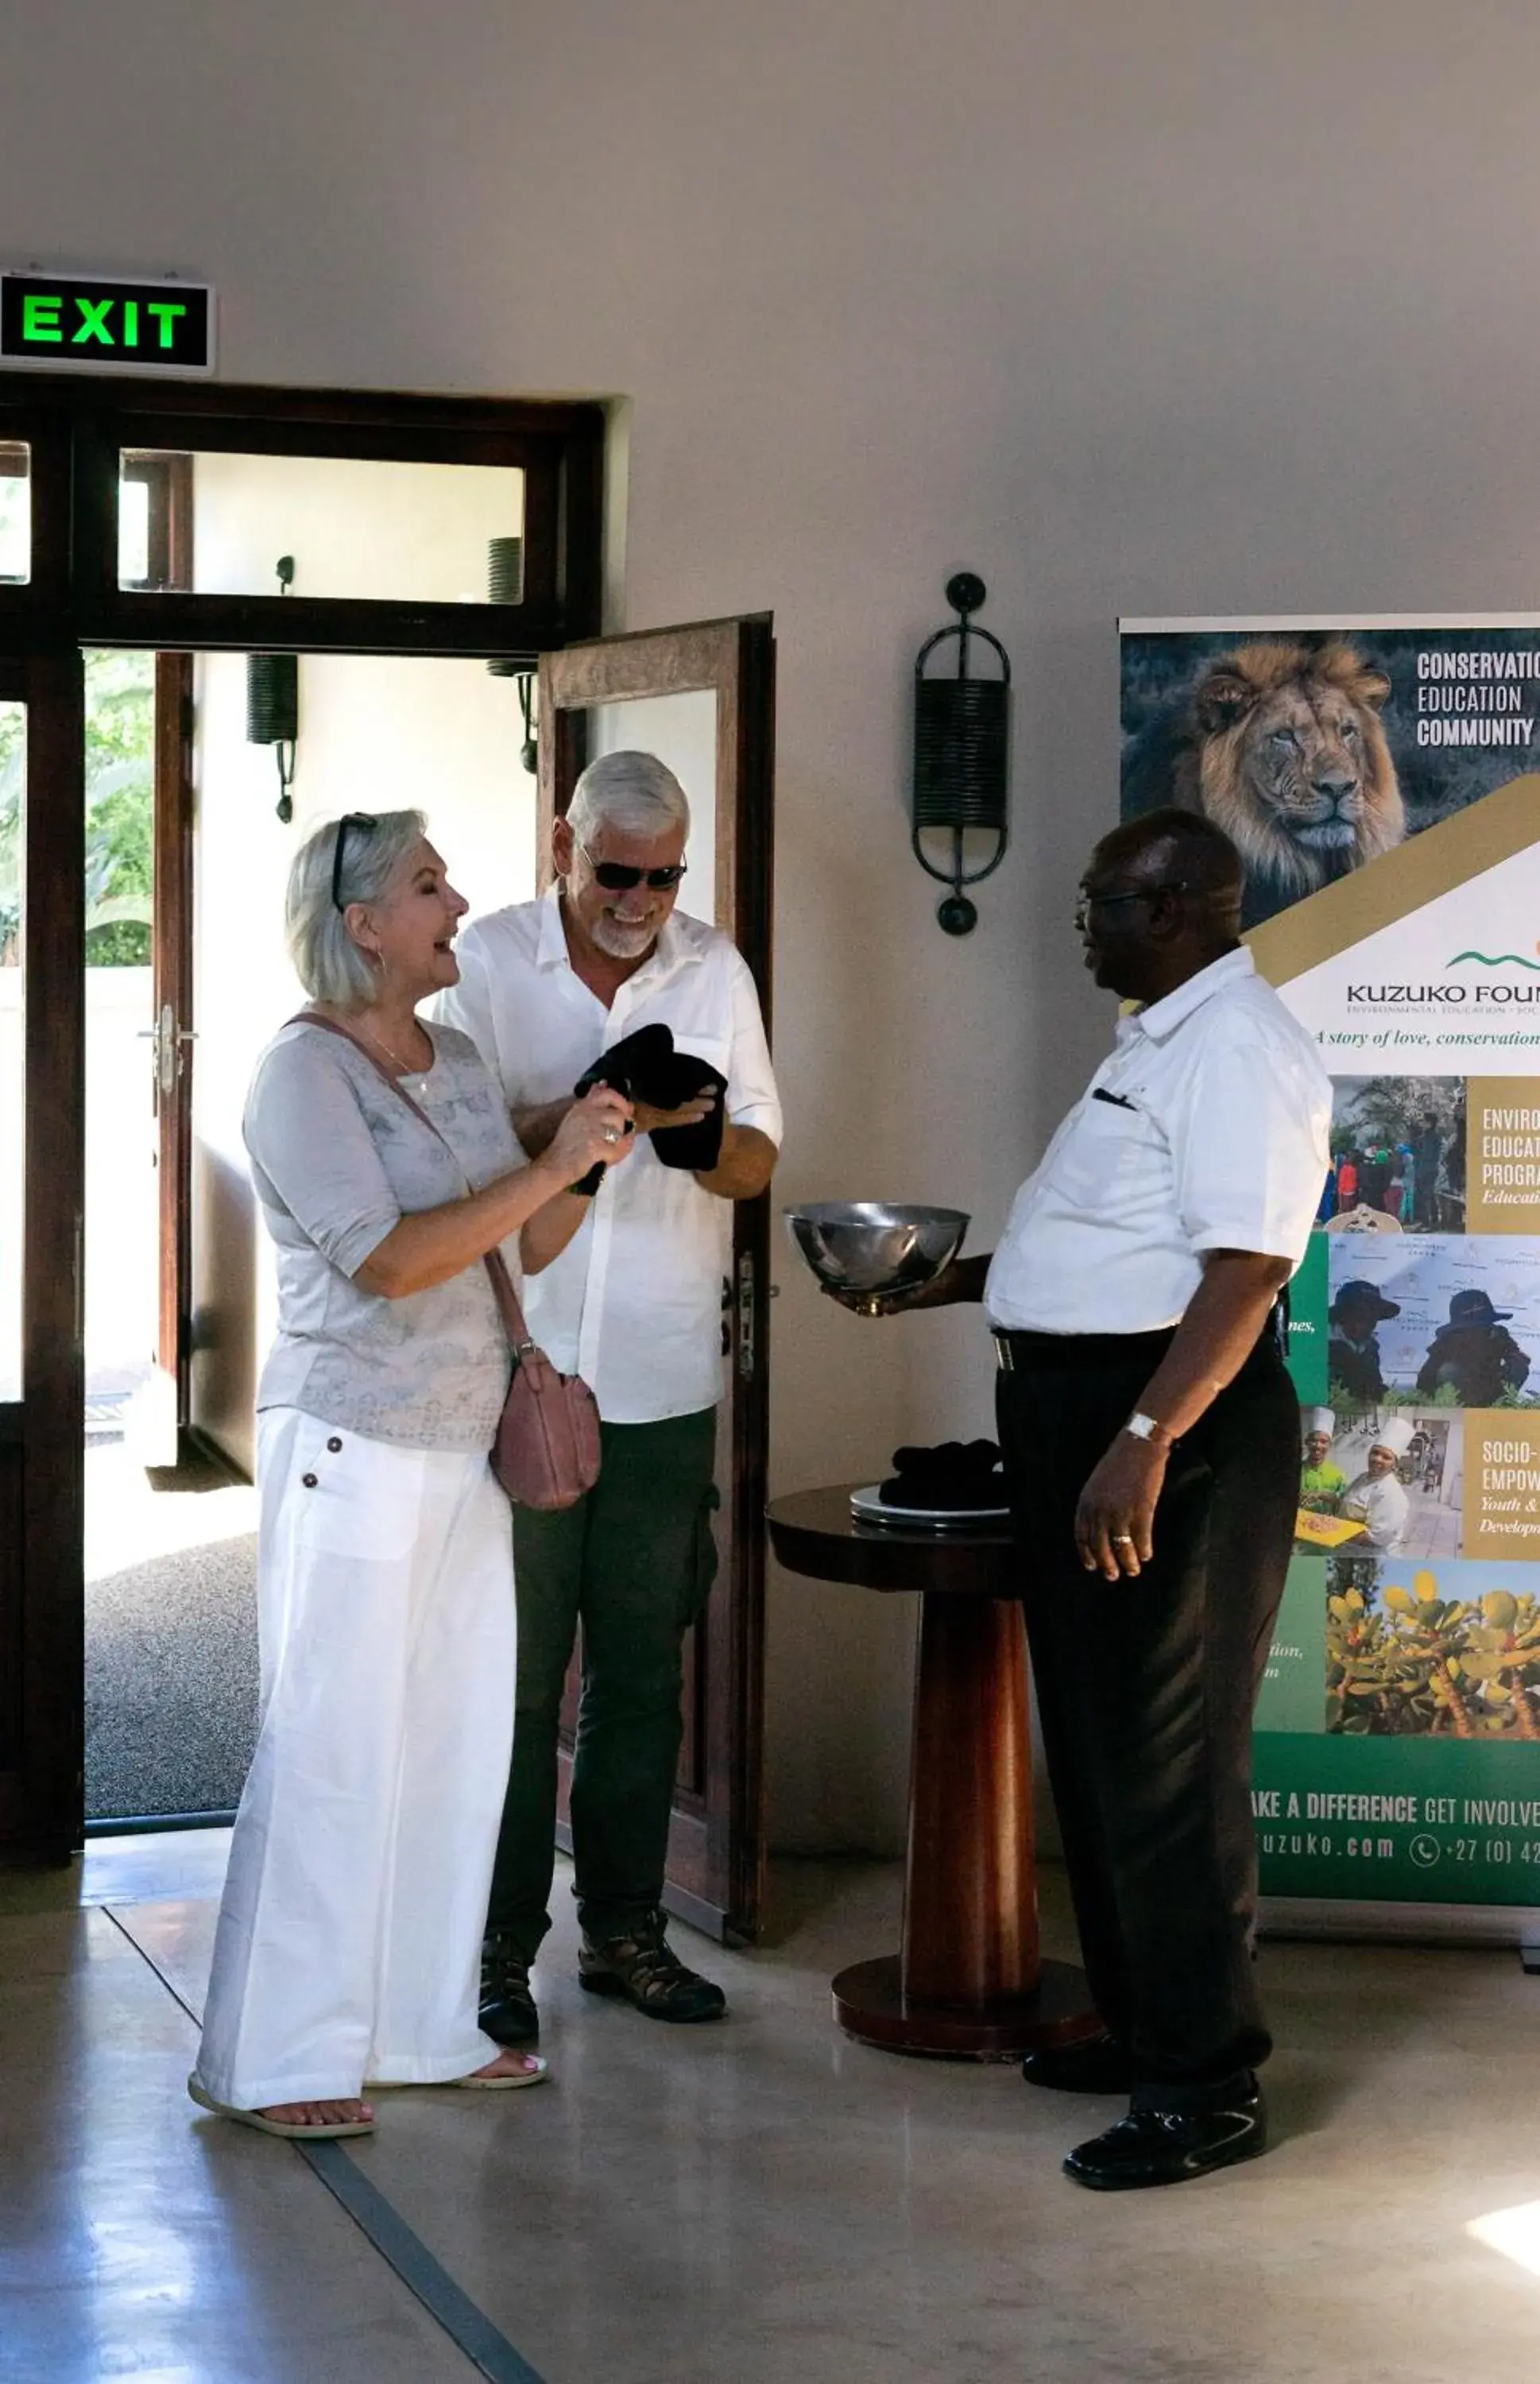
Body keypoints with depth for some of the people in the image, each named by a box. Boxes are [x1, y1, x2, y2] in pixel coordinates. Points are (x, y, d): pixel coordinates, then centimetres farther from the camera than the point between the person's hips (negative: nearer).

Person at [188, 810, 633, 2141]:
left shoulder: (460, 1063, 12)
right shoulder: (304, 1071, -11)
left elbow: (523, 1248, 14)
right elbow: (386, 1257, -21)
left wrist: (592, 1158, -2)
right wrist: (549, 1167, -20)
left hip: (463, 1450, 8)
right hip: (351, 1447, -8)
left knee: (462, 1735, 10)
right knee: (330, 1746, -4)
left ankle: (424, 2025, 21)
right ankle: (274, 2058, 5)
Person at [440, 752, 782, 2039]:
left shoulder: (715, 968, 7)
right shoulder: (489, 961, -2)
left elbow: (758, 1164, 7)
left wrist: (703, 1134, -16)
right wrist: (576, 1118, -24)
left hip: (665, 1381, 3)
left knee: (642, 1671, 10)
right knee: (517, 1677, 1)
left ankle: (624, 1926, 21)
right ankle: (500, 1947, 10)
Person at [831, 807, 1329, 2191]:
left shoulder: (1234, 1046, -16)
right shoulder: (1163, 1042, 17)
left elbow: (1246, 1264, -24)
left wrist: (1144, 1444, -30)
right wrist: (960, 1281, 20)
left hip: (1174, 1420, -11)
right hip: (1082, 1407, 11)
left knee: (1164, 1764, -5)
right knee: (1097, 1747, 16)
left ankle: (1210, 2087, 4)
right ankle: (1145, 2029, 28)